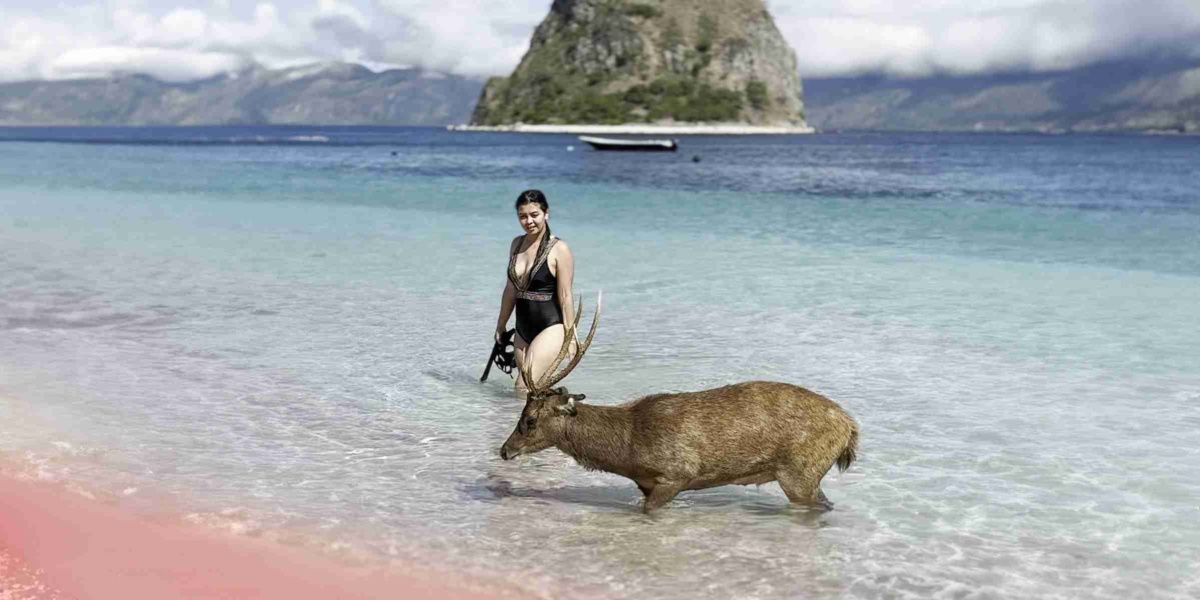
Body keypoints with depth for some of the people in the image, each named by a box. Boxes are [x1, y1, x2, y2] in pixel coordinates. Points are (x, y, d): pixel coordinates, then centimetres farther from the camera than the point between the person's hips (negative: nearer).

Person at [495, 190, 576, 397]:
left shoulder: (558, 250, -11)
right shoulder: (517, 244, 8)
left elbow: (565, 296, -11)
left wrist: (570, 337, -11)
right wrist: (501, 324, 21)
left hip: (550, 328, -7)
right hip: (523, 329, 7)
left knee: (524, 388, -15)